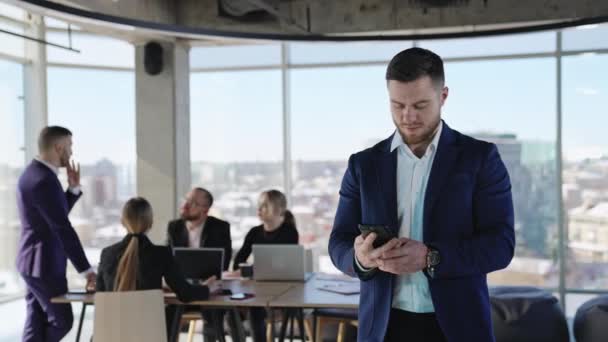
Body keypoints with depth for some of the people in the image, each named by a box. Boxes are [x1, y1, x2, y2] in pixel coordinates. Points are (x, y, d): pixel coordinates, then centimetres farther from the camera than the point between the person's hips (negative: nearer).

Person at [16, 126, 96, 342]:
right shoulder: (44, 180, -22)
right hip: (44, 263, -10)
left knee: (38, 322, 12)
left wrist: (73, 188, 6)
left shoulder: (34, 173, 10)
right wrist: (86, 269, -22)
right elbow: (63, 229, -25)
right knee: (62, 320, -1)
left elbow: (57, 216, 19)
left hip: (36, 261, 10)